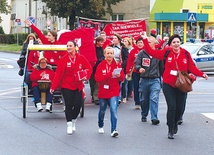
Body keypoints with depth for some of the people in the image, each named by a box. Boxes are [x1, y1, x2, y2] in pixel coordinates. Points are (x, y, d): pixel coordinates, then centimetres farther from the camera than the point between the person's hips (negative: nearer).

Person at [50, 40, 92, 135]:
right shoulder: (63, 59, -5)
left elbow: (89, 68, 8)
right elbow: (58, 73, -7)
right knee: (69, 105, -3)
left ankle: (73, 121, 25)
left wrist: (86, 77, -10)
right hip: (66, 86, -2)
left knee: (78, 105, 0)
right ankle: (69, 125, 6)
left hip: (78, 86, 2)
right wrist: (53, 87, -10)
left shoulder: (81, 58, -1)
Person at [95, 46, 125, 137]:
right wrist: (110, 74, -25)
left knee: (114, 110, -17)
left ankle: (113, 130, -17)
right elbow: (97, 78, -15)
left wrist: (119, 75, -22)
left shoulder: (117, 65, 0)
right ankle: (101, 126, 42)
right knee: (102, 111, 17)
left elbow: (122, 78, 2)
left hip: (114, 92, -1)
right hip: (103, 92, 1)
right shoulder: (101, 65, -4)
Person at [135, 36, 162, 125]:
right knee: (144, 100, 13)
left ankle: (154, 118, -15)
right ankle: (144, 116, 31)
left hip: (155, 80, -2)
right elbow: (136, 63, -2)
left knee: (154, 98, -14)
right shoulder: (142, 53, 3)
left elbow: (162, 67, 6)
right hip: (144, 80, 2)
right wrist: (139, 68, -24)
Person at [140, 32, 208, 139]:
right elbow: (151, 52, -2)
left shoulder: (186, 54, -2)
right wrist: (145, 39, -7)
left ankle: (175, 122, 40)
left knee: (180, 108, 8)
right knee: (172, 107, -10)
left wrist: (202, 74, -14)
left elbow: (192, 68, 0)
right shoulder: (166, 53, -4)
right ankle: (170, 130, 6)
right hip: (168, 85, -2)